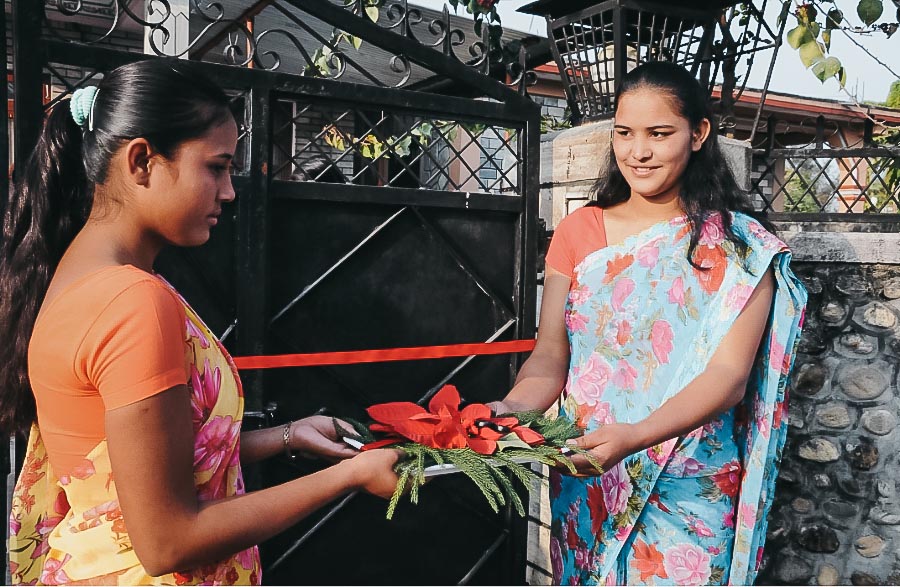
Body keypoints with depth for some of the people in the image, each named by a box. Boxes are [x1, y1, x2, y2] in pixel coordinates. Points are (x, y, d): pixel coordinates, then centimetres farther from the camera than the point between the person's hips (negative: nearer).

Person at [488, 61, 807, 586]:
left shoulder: (738, 247, -7)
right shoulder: (579, 231, 2)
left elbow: (729, 375, -16)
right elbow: (550, 355, -2)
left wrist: (632, 436, -31)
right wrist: (513, 409, -23)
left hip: (689, 496, -2)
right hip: (585, 487, 3)